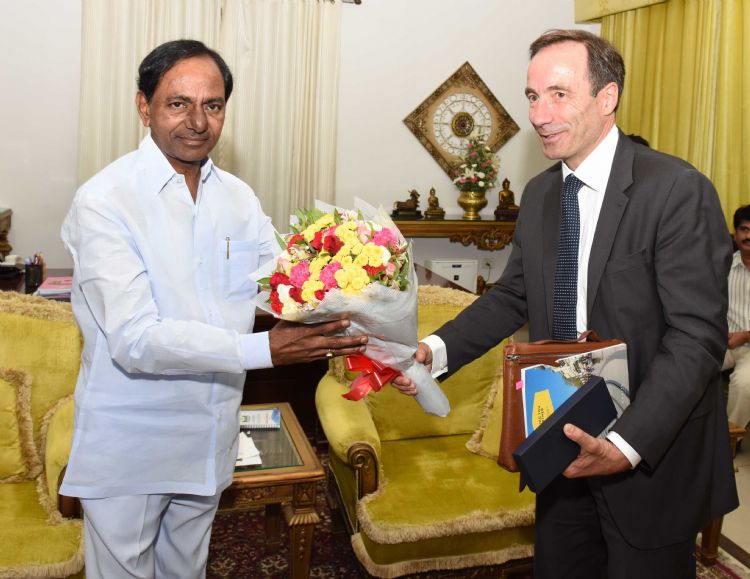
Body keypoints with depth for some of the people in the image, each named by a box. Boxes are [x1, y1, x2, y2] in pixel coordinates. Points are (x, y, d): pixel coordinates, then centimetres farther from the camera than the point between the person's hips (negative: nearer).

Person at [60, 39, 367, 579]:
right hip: (128, 444, -5)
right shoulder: (104, 200, -18)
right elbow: (135, 340, -26)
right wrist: (262, 348, -33)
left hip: (209, 436, 5)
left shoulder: (239, 197, 2)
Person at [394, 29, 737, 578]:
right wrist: (436, 349, -8)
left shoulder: (678, 191, -17)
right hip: (565, 448, 6)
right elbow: (512, 296, 9)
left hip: (652, 458, -6)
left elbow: (697, 336, -21)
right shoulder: (539, 194, 5)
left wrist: (625, 446, -29)